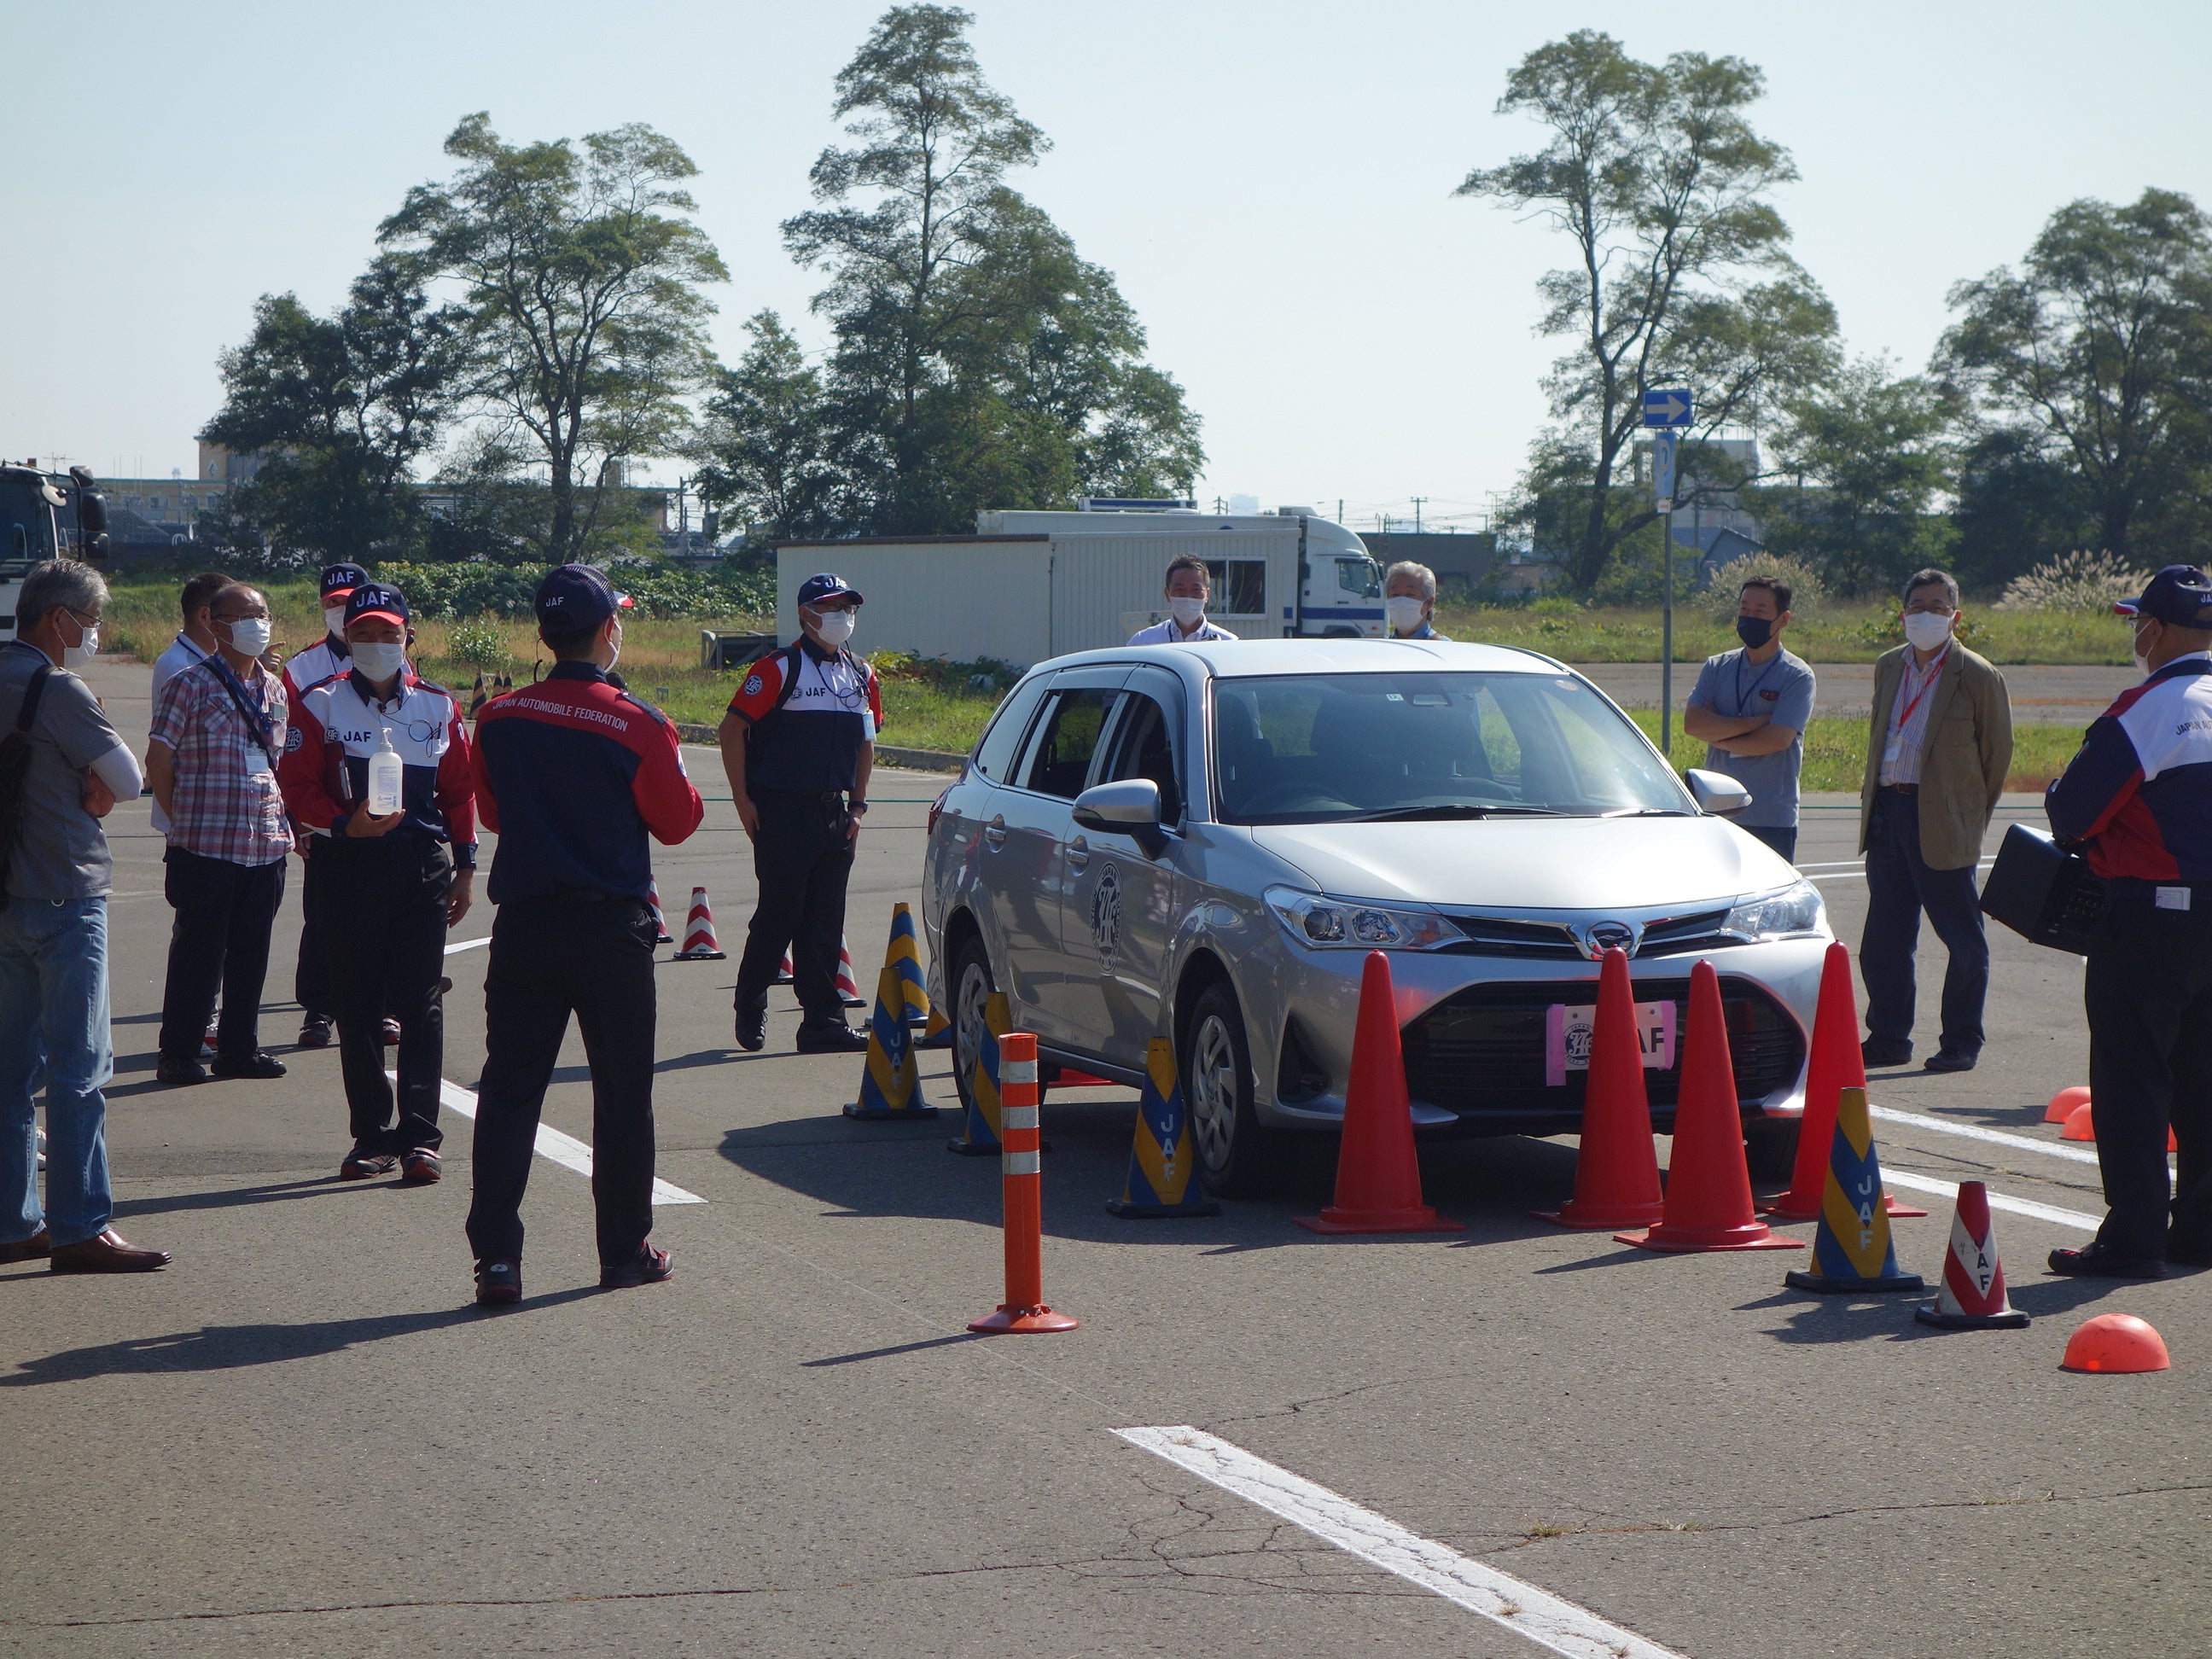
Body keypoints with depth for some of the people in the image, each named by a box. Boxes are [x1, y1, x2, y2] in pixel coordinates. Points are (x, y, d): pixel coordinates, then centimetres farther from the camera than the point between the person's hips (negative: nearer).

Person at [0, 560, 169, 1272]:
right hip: (64, 897, -8)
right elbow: (128, 780, -11)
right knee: (78, 1067, -5)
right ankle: (79, 1228, -4)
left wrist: (83, 792, 0)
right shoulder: (58, 691, -15)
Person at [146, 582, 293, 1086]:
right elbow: (159, 759, -5)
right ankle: (179, 1055, 6)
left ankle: (240, 1048, 19)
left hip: (266, 847, 6)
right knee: (198, 954, -2)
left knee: (251, 954, 10)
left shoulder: (275, 690, 14)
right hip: (207, 847, -6)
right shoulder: (191, 685, -6)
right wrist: (183, 818, 0)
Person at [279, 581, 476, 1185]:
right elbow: (299, 787, -3)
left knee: (420, 1004, -5)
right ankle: (373, 1136, 11)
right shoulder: (319, 705, 3)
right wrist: (347, 825, -19)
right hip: (350, 867, 0)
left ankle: (418, 1136, -6)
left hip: (424, 869, 0)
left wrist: (464, 866, 12)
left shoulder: (438, 706, 9)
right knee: (357, 1007, 3)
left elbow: (460, 789, 14)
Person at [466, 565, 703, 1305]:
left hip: (524, 926, 3)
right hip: (612, 928, -3)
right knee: (622, 1091, 9)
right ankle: (625, 1250, 16)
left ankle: (496, 1256, -2)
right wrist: (672, 770, 14)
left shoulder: (499, 718, -2)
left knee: (509, 1089, 5)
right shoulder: (638, 726, -13)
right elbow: (677, 822, -2)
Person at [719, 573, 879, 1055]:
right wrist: (743, 800, -10)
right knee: (779, 915, -3)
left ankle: (824, 1021, 4)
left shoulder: (860, 676, 13)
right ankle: (750, 1008, 17)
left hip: (833, 812, 6)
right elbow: (731, 730, -8)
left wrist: (857, 805, 13)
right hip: (783, 812, -6)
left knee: (826, 922, 3)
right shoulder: (779, 670, -7)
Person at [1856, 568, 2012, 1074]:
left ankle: (1961, 1044, 9)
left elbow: (1997, 753, 1)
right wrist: (1873, 786, 15)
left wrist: (1971, 816, 4)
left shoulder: (1978, 677, -5)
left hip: (1942, 821, -6)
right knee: (1884, 936, 9)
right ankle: (1888, 1037, 18)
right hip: (1887, 810, 6)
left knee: (1962, 939, 1)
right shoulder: (1888, 667, 13)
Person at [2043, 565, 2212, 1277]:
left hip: (2152, 914, -8)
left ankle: (2133, 1239, -3)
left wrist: (2059, 794, 5)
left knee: (2131, 1078, -3)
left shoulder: (2149, 708, -16)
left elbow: (2072, 810, -16)